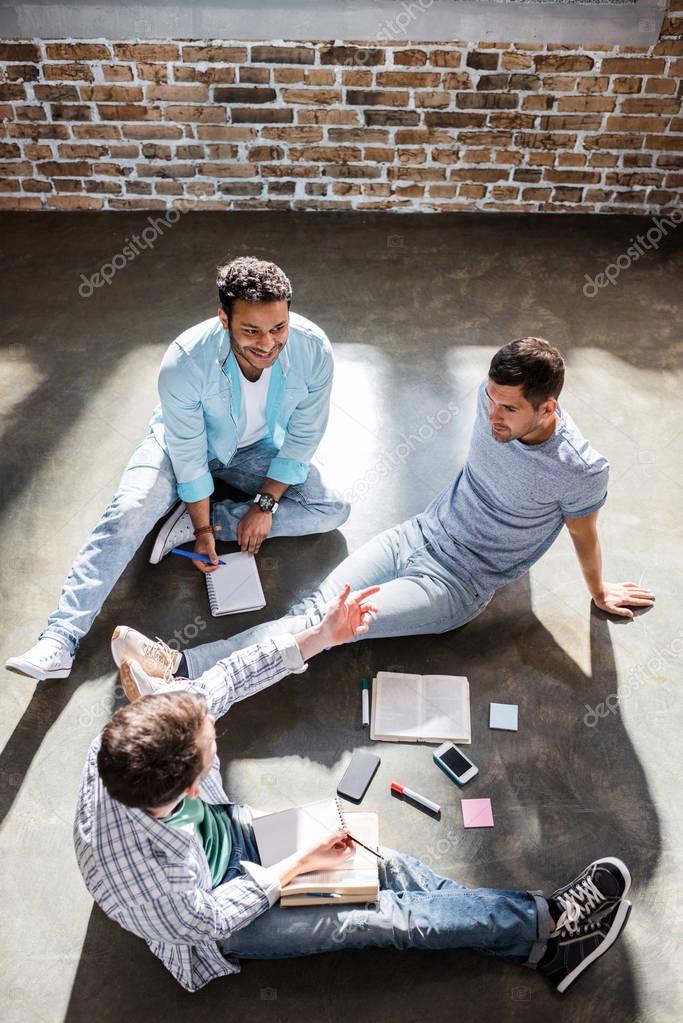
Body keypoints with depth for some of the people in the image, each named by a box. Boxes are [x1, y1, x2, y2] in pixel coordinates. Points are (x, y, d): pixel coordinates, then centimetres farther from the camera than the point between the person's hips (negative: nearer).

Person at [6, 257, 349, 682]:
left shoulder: (314, 349, -30)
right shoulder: (185, 360, -35)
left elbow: (303, 437, -16)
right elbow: (188, 453, -23)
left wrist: (265, 503, -16)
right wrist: (203, 527, -18)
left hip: (258, 448, 3)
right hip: (185, 442, -2)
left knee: (334, 509, -14)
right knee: (129, 512, -25)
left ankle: (186, 521, -16)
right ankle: (61, 639, -19)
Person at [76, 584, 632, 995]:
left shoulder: (135, 739, -30)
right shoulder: (143, 872, -42)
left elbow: (228, 678, -17)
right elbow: (211, 918, -23)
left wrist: (321, 636, -21)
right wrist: (301, 864, -16)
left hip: (231, 832, 5)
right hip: (215, 920, -5)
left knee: (386, 866, -3)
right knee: (387, 916, -9)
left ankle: (543, 923, 8)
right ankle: (547, 927, 6)